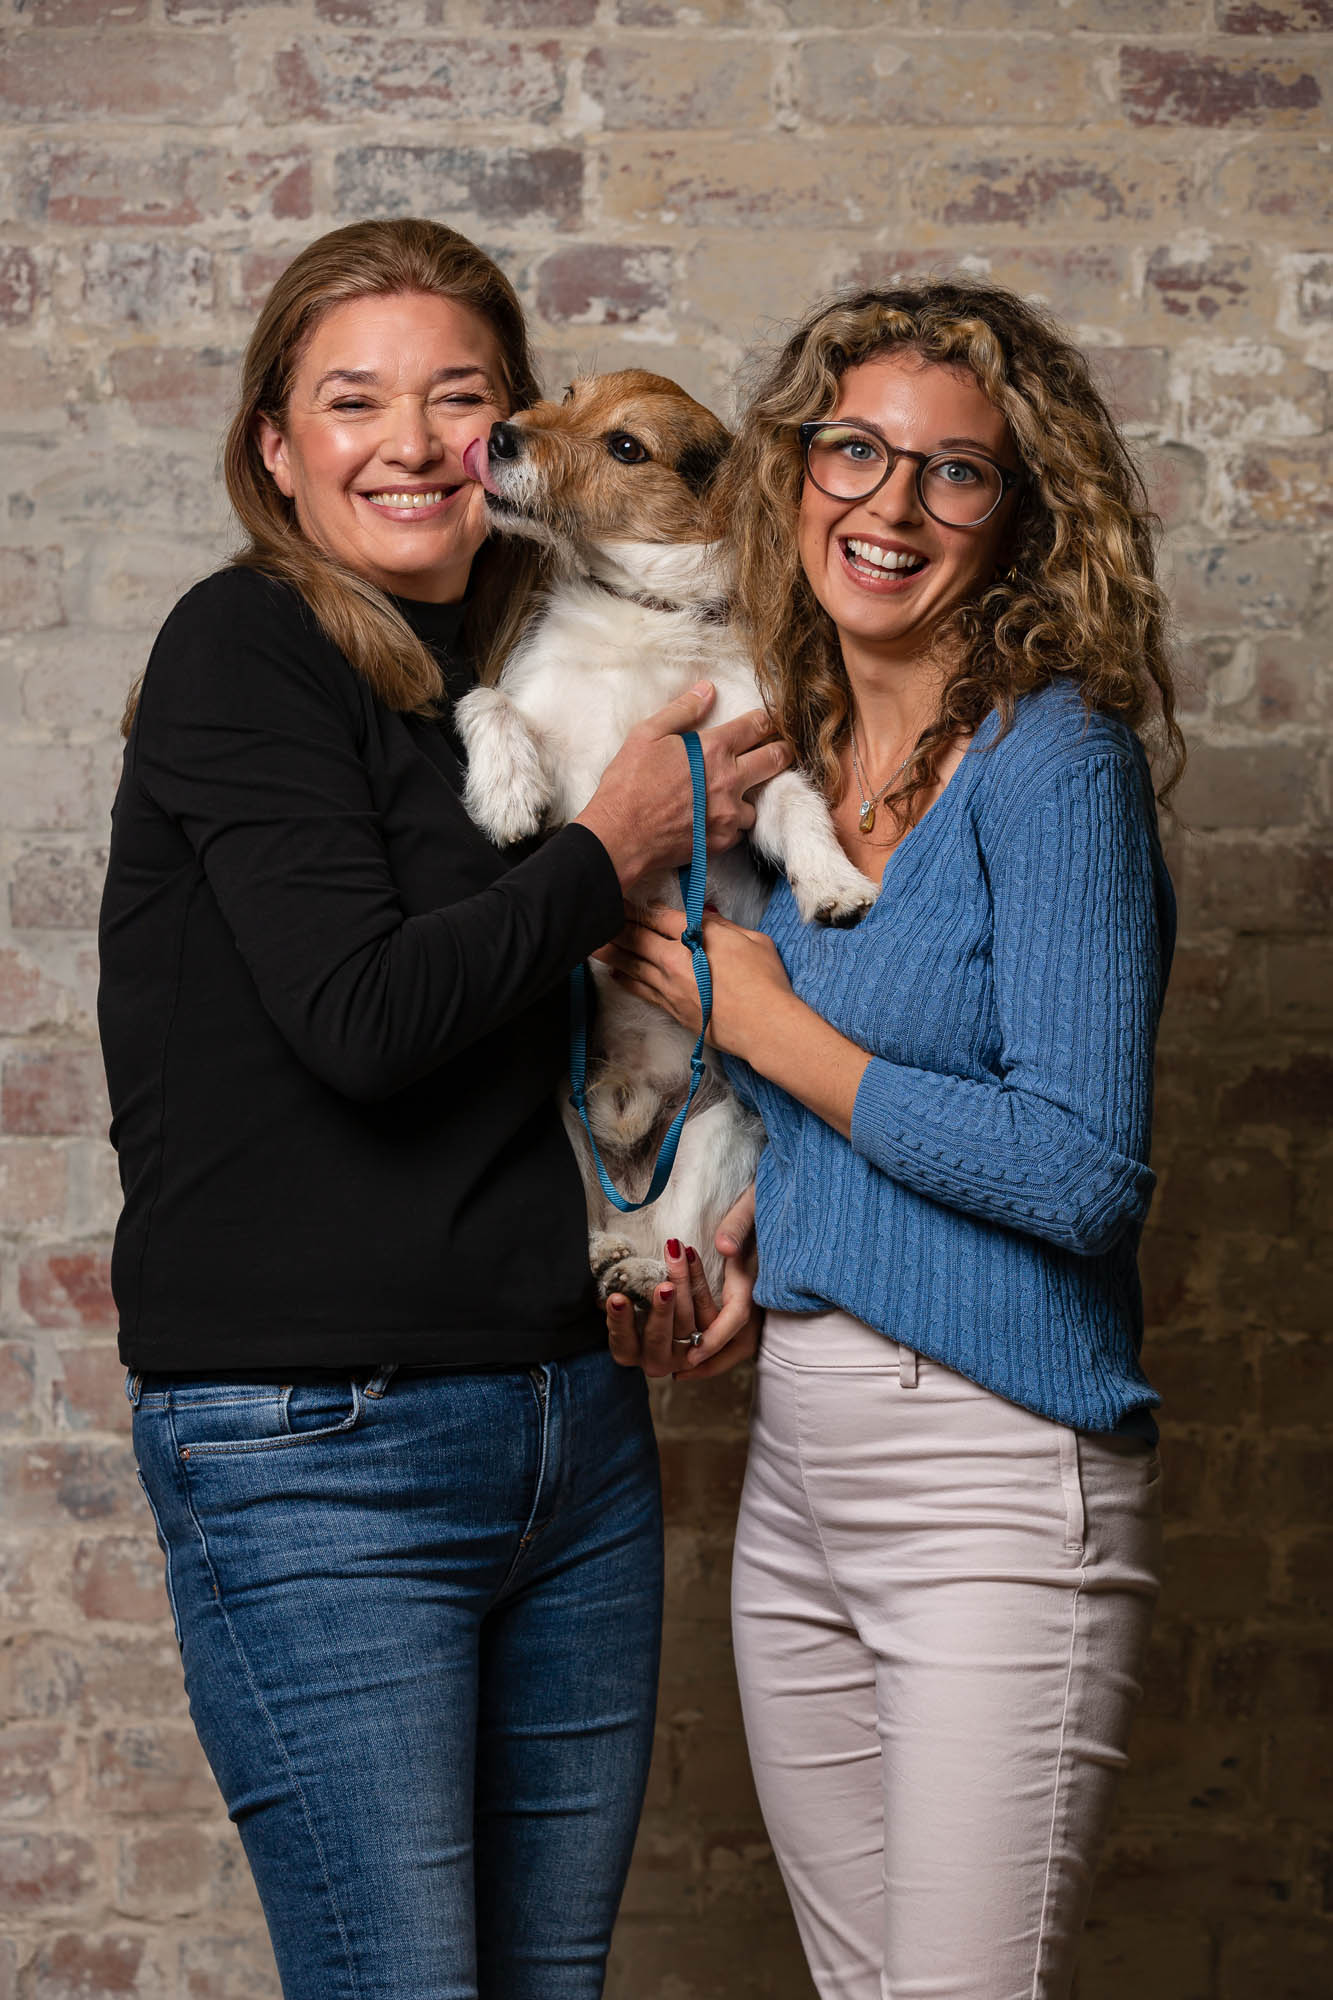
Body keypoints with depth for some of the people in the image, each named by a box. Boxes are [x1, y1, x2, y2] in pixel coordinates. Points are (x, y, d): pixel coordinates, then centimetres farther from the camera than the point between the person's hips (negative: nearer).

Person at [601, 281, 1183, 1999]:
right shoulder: (783, 764, 10)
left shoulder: (1055, 760, -12)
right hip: (795, 1472, 7)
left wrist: (761, 1019, -12)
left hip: (997, 1484, -7)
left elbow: (1080, 1170, -20)